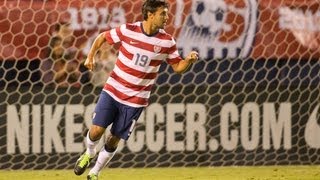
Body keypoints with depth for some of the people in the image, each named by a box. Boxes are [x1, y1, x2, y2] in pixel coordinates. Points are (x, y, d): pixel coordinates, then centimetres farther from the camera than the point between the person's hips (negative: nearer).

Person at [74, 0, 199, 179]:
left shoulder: (167, 42, -8)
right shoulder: (127, 30, -11)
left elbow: (178, 67, 1)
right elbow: (102, 37, 5)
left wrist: (189, 59, -19)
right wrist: (91, 56, -8)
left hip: (136, 100, 1)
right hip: (113, 90, 0)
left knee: (114, 139, 3)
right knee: (96, 130, -10)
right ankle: (89, 153, 26)